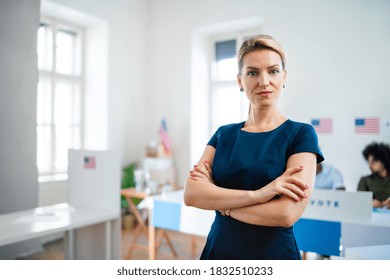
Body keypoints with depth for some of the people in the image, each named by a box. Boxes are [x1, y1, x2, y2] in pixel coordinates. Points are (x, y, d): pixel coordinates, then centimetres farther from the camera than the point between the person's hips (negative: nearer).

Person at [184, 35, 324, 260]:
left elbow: (286, 213, -20)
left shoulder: (301, 134, -9)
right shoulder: (224, 134, 1)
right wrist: (255, 194, -24)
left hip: (274, 253, -3)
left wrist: (218, 201, -11)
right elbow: (191, 194, -12)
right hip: (218, 250, 4)